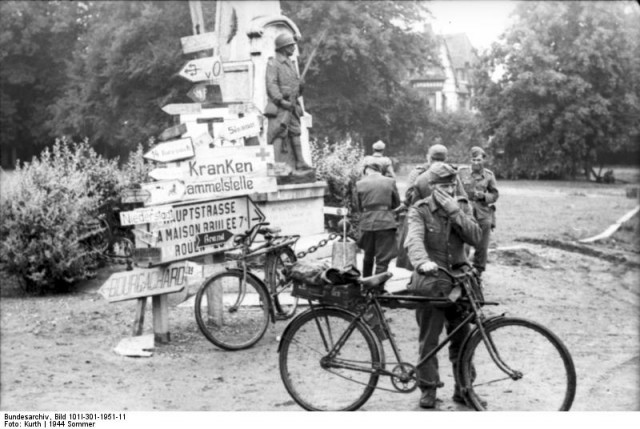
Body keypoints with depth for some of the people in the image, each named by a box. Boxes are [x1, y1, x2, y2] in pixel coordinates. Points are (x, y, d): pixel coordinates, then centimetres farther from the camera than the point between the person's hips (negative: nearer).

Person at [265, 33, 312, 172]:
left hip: (292, 104, 8)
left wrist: (301, 86, 5)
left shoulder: (291, 64, 19)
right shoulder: (273, 63, -7)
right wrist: (281, 100, -24)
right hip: (279, 107, -8)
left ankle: (299, 162, 11)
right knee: (279, 134, -9)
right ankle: (279, 165, -10)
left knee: (295, 133, 8)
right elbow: (271, 85, -16)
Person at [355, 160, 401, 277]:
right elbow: (396, 203, 7)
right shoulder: (390, 182, -3)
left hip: (367, 223, 2)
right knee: (383, 259, 2)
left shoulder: (360, 184, -1)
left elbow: (358, 207, 6)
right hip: (386, 223, -2)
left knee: (368, 256, 22)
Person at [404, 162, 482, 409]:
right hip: (430, 280, -3)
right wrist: (422, 262, -46)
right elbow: (414, 240, -26)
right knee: (428, 340, 4)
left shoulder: (461, 206, 6)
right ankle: (428, 390, 16)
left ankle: (463, 389, 21)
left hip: (458, 279, 3)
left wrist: (455, 212, -18)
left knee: (462, 338, 8)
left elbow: (475, 237, -8)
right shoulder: (419, 211, -7)